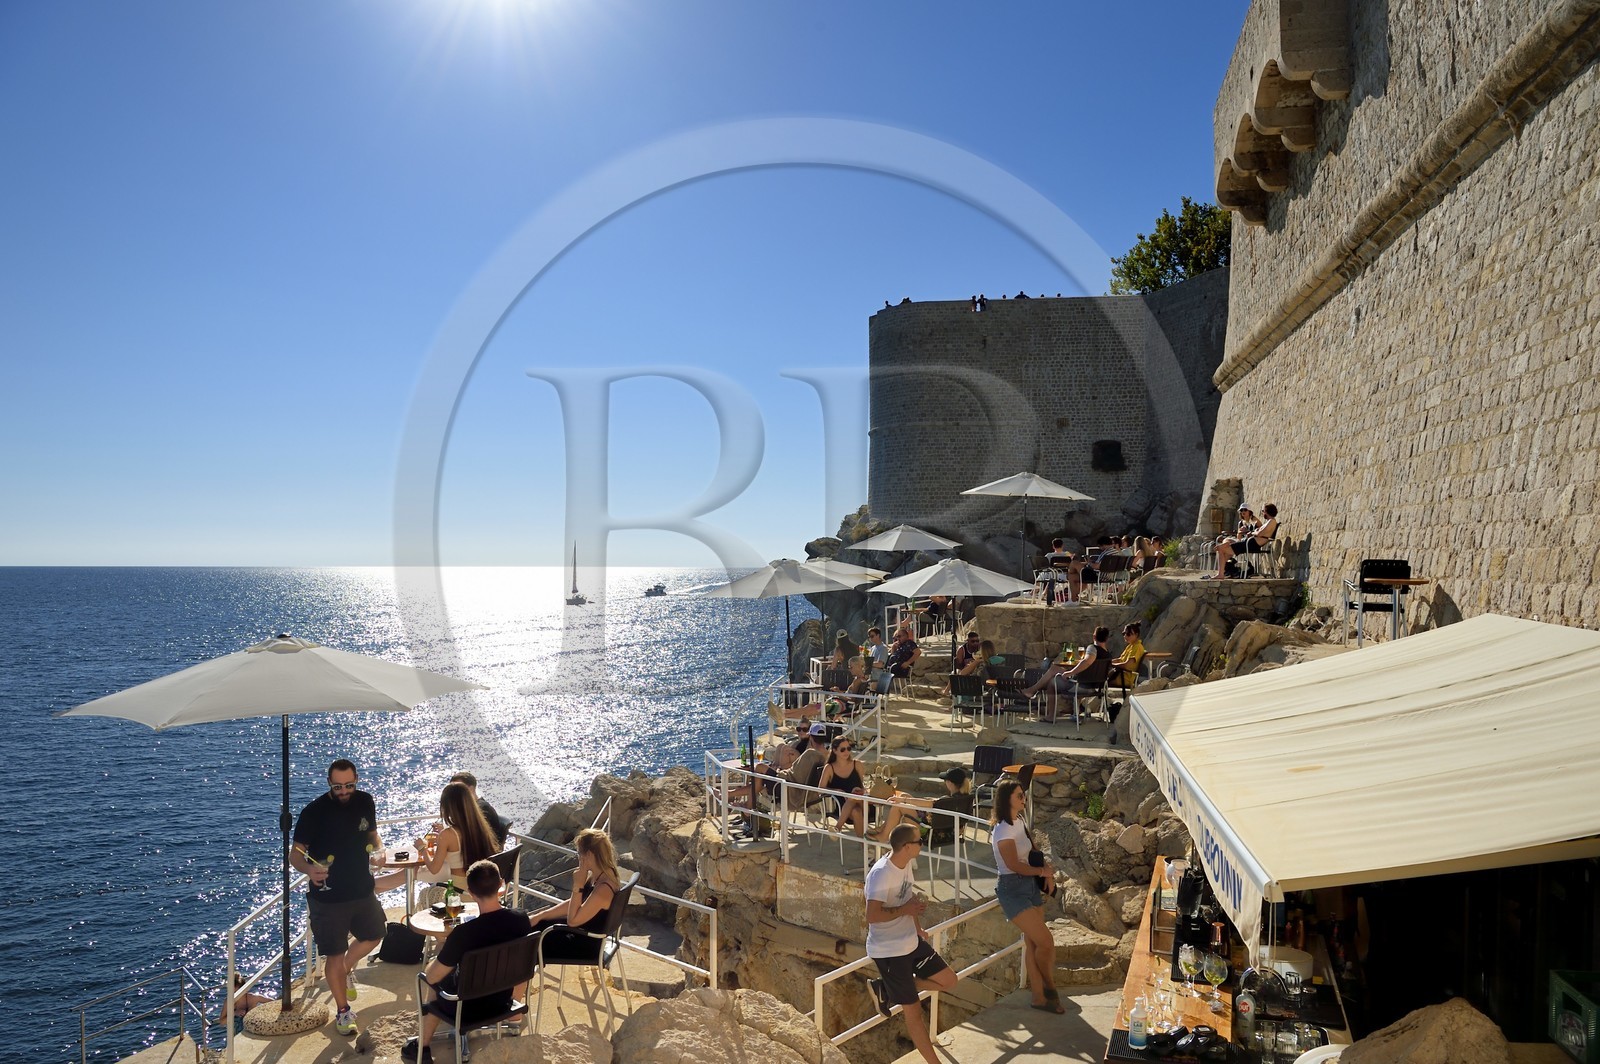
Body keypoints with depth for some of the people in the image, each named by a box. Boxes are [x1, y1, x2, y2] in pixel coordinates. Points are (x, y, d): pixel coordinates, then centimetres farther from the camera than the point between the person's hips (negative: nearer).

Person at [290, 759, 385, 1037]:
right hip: (329, 897, -4)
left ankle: (346, 971, 46)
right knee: (334, 955, 7)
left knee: (374, 935, 19)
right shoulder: (314, 812, -18)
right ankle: (343, 1012, 25)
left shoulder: (365, 802, -4)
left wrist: (378, 847, -10)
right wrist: (309, 869, -35)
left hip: (362, 889, 5)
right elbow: (295, 853, -14)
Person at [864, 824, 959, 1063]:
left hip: (911, 941, 9)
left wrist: (917, 928, 11)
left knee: (948, 980, 12)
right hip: (888, 950, -9)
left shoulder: (906, 864, 0)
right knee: (913, 1010, 0)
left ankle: (886, 989, 18)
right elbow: (872, 915, -33)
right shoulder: (881, 874, -28)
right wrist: (905, 910, -23)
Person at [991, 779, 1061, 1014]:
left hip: (1030, 885, 8)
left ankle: (1040, 997, 20)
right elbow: (1014, 865, -19)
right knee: (1046, 942, -6)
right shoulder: (1004, 829, -19)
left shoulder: (1020, 822, 8)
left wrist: (1044, 870, -1)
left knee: (1032, 942, 11)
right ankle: (1048, 986, 19)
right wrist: (1041, 871, -7)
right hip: (1013, 890, -8)